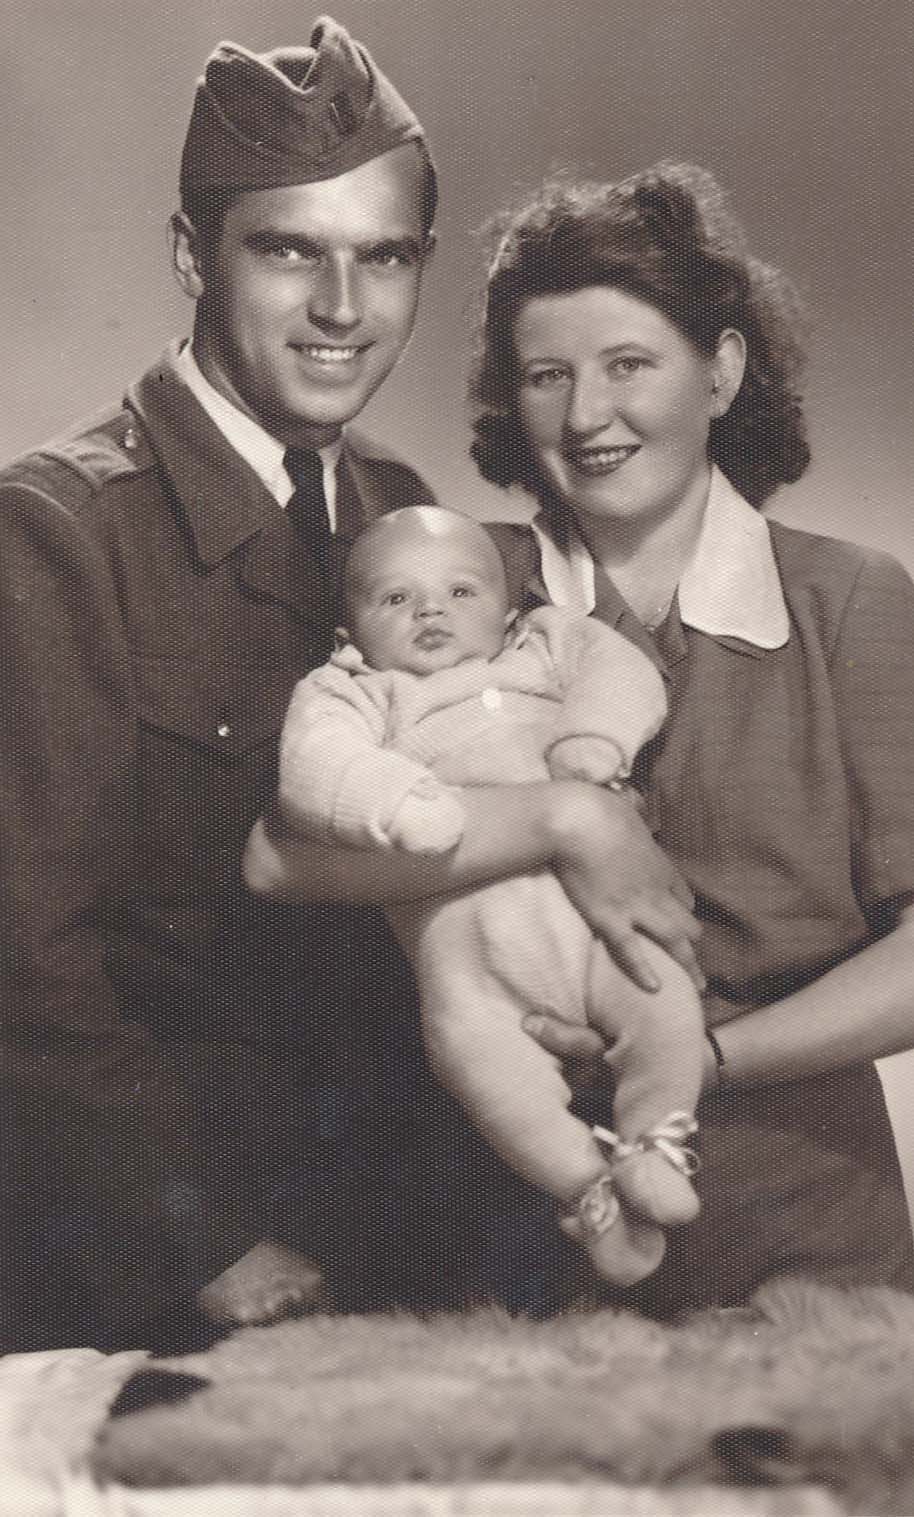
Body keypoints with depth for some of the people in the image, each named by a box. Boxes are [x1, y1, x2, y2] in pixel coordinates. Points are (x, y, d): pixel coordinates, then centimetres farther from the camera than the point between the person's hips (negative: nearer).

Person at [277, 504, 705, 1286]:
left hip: (593, 895, 2)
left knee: (665, 997, -20)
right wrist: (402, 803, -23)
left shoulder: (544, 648, 26)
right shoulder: (349, 695, 15)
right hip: (468, 937, -2)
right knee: (473, 1045, -27)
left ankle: (654, 1147, 4)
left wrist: (594, 737, -9)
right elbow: (313, 770, -4)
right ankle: (588, 1181, -6)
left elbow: (622, 668, 12)